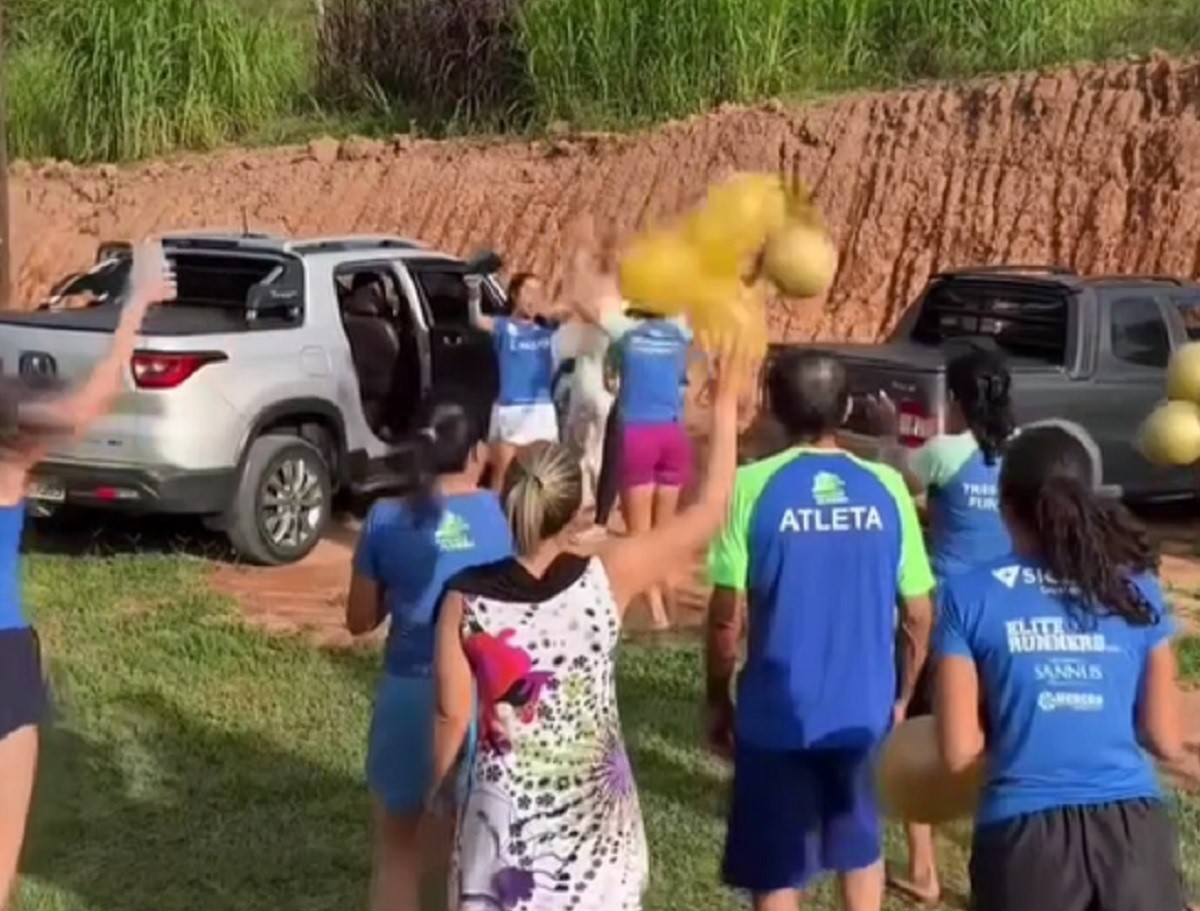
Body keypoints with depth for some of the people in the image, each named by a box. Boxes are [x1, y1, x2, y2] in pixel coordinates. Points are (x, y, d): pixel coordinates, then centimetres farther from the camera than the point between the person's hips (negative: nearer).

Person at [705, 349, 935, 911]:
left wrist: (718, 701, 2)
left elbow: (727, 617, -12)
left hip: (777, 713, -3)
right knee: (861, 850, 25)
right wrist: (901, 696, 15)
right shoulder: (886, 488, -3)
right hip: (865, 710, 3)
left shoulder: (753, 486, -11)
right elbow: (918, 614, 1)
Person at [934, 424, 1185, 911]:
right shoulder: (1137, 589, 5)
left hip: (1026, 834, -1)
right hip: (1134, 830, 2)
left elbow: (958, 750, -2)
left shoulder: (971, 595, -1)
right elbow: (1166, 741, 7)